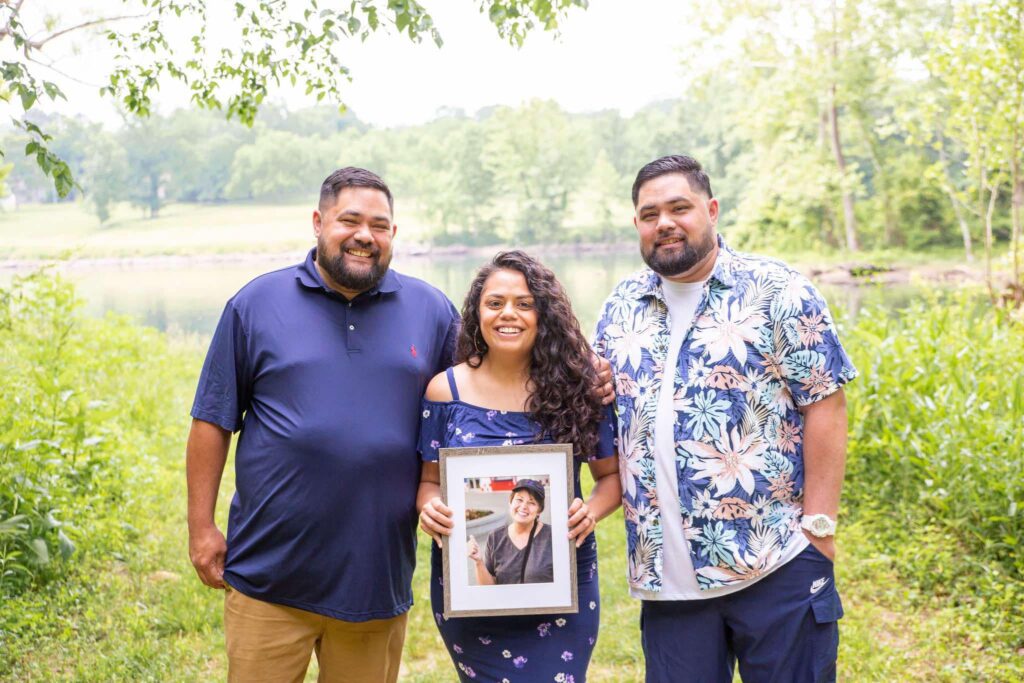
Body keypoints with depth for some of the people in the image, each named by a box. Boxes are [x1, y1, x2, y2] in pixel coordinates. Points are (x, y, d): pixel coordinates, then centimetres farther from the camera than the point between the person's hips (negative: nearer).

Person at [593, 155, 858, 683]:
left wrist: (819, 523, -10)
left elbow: (824, 404, -7)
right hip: (665, 573, 4)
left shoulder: (776, 290, -4)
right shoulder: (620, 308, 10)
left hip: (778, 564, -4)